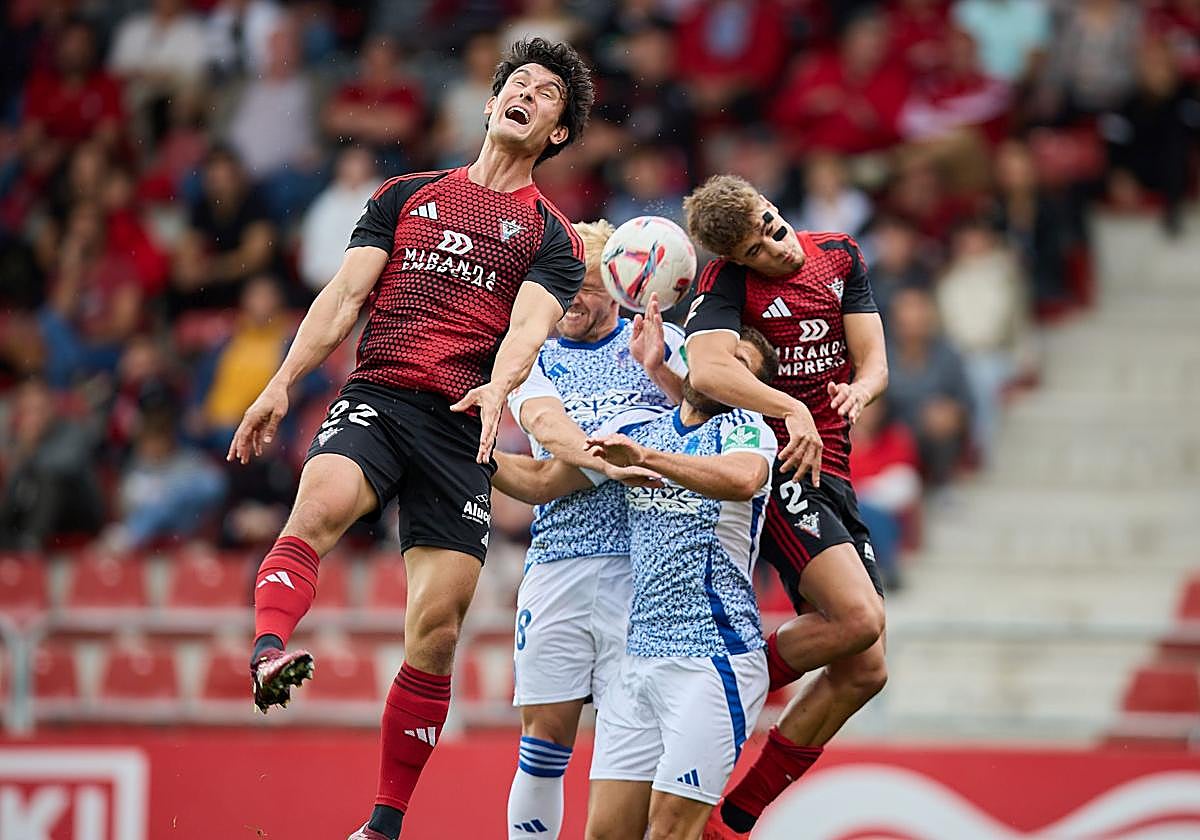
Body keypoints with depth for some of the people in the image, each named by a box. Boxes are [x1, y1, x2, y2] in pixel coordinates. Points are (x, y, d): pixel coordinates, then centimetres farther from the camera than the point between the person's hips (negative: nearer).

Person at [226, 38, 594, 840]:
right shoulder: (406, 196, 19)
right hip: (375, 397, 0)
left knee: (437, 629, -5)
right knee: (323, 501, -34)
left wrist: (498, 388, -25)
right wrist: (283, 383, 0)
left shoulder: (552, 239, 14)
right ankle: (267, 654, -55)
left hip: (462, 427, 0)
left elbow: (528, 328, -3)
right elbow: (346, 294, 13)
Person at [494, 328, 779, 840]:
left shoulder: (745, 429, -3)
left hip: (712, 658, -6)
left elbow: (742, 479, -28)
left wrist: (647, 456, -37)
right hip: (638, 657, 6)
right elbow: (542, 481, 28)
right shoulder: (635, 427, 16)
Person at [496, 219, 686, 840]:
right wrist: (607, 459, -27)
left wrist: (661, 373, -18)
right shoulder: (531, 357, 12)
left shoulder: (658, 343, 11)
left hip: (646, 563, -1)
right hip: (558, 562, 1)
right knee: (545, 737, 0)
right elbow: (545, 424, -8)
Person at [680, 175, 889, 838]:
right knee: (858, 618, -28)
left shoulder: (839, 256, 9)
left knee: (863, 672, 3)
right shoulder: (728, 282, -10)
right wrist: (792, 411, -35)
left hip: (831, 478, 7)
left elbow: (873, 361, 7)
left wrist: (858, 390, -15)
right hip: (773, 467, -7)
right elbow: (707, 369, -27)